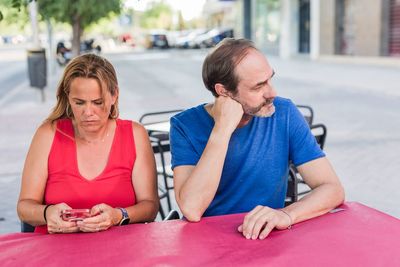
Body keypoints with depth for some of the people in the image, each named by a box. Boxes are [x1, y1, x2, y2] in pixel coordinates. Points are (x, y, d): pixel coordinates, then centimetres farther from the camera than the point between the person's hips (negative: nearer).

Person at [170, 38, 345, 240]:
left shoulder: (284, 114, -6)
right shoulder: (186, 125, -10)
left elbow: (333, 189, -9)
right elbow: (191, 209, -22)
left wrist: (286, 214, -27)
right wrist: (222, 129, -23)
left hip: (266, 237, 0)